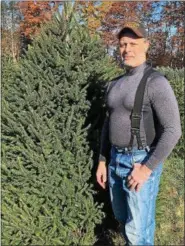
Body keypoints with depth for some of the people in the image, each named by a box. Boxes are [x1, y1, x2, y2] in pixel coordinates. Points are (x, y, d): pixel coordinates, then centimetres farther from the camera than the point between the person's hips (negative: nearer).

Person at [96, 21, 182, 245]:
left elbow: (172, 131, -19)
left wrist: (147, 168, -20)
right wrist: (102, 161, 12)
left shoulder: (156, 82, -14)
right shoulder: (115, 84, 9)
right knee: (122, 218, 22)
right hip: (116, 160, 7)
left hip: (142, 162, -7)